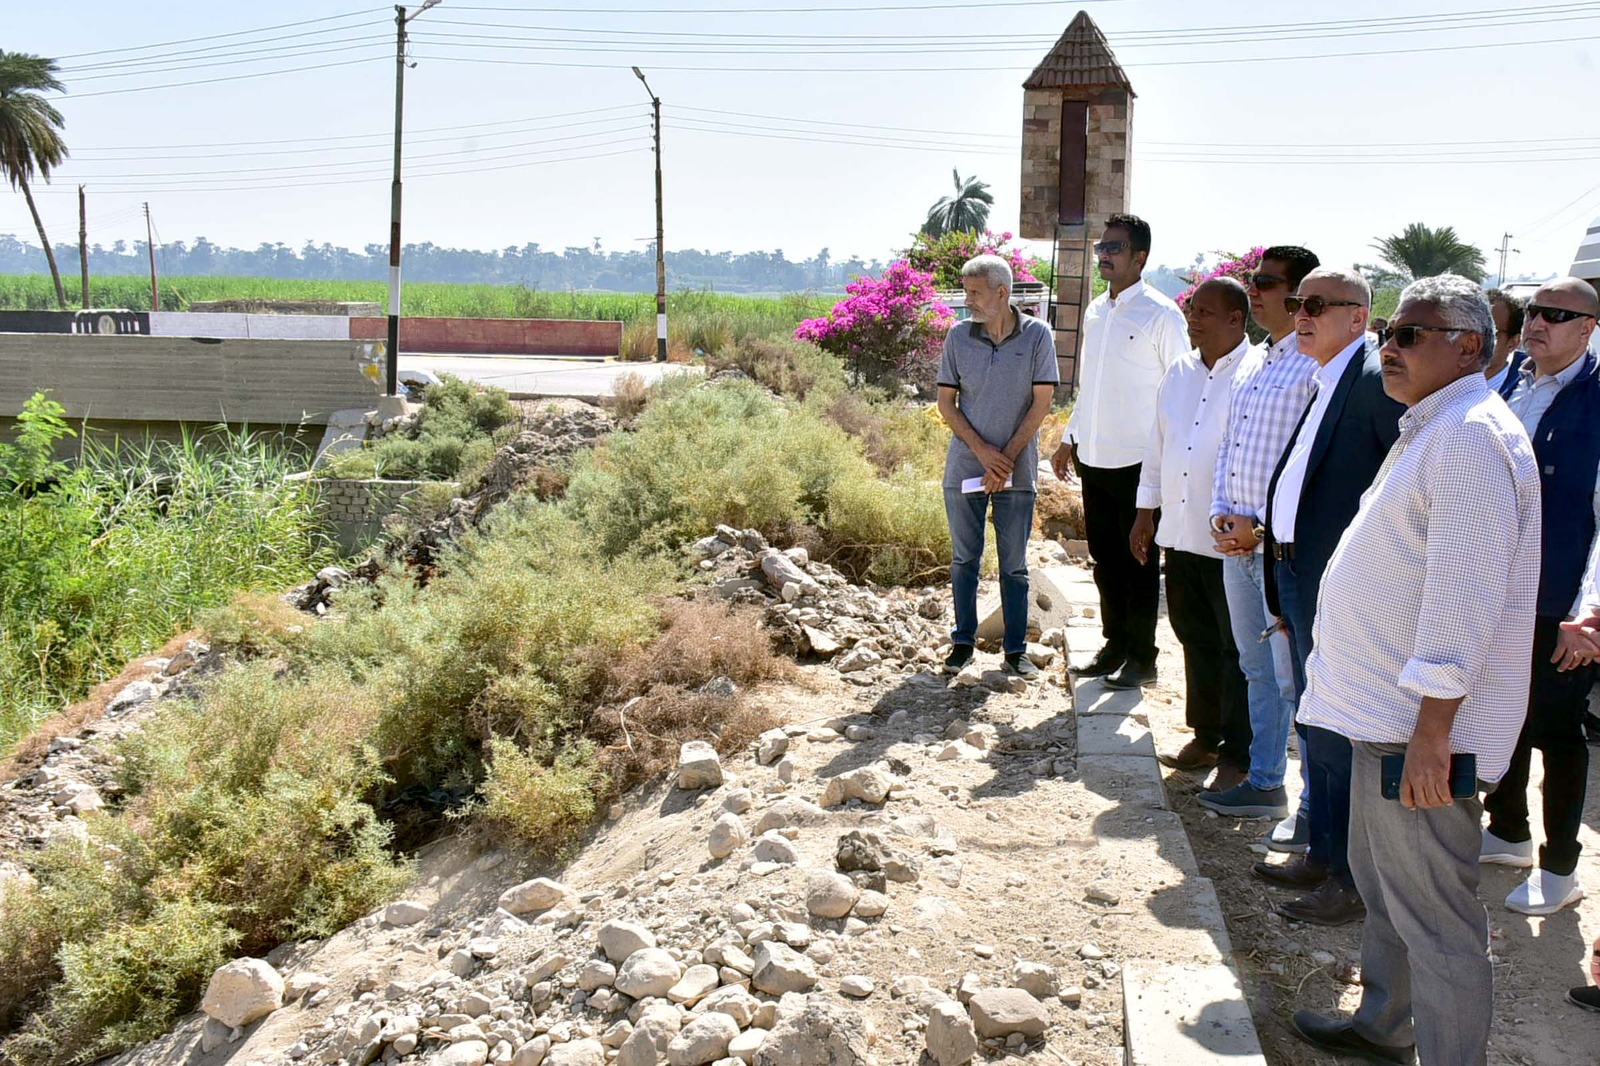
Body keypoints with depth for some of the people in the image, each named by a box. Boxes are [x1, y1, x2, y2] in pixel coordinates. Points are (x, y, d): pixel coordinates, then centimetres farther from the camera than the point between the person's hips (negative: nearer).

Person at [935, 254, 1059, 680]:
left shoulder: (1036, 335, -6)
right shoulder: (958, 336, -1)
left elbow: (1041, 403, -6)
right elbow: (946, 402, 1)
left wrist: (1006, 458, -11)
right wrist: (982, 450, -11)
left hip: (1016, 471, -1)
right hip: (965, 467, 2)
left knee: (1014, 564, 6)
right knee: (964, 559, 10)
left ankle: (1016, 649, 16)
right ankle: (963, 640, 23)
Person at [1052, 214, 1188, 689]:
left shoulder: (1161, 315, -10)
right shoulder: (1095, 311, 11)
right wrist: (1070, 438, 16)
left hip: (1139, 462, -7)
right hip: (1094, 458, 7)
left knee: (1139, 562, 4)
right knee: (1105, 558, 13)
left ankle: (1142, 658, 15)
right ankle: (1114, 646, 26)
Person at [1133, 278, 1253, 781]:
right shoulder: (1180, 373, 12)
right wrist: (1146, 512, 18)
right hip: (1181, 533, 7)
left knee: (1238, 648, 3)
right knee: (1195, 639, 16)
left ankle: (1240, 754, 13)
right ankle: (1206, 735, 29)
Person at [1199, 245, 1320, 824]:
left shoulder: (1317, 366, -13)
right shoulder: (1252, 362, 15)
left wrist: (1262, 527, -16)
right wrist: (1221, 509, 6)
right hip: (1237, 540, 9)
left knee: (1293, 679, -3)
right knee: (1257, 670, 17)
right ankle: (1265, 782, 29)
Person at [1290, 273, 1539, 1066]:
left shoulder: (1470, 438, -19)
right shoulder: (1430, 430, 15)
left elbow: (1463, 596, -25)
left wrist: (1432, 731, -25)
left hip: (1420, 728, -11)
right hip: (1383, 708, 11)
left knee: (1433, 913, -3)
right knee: (1383, 883, 24)